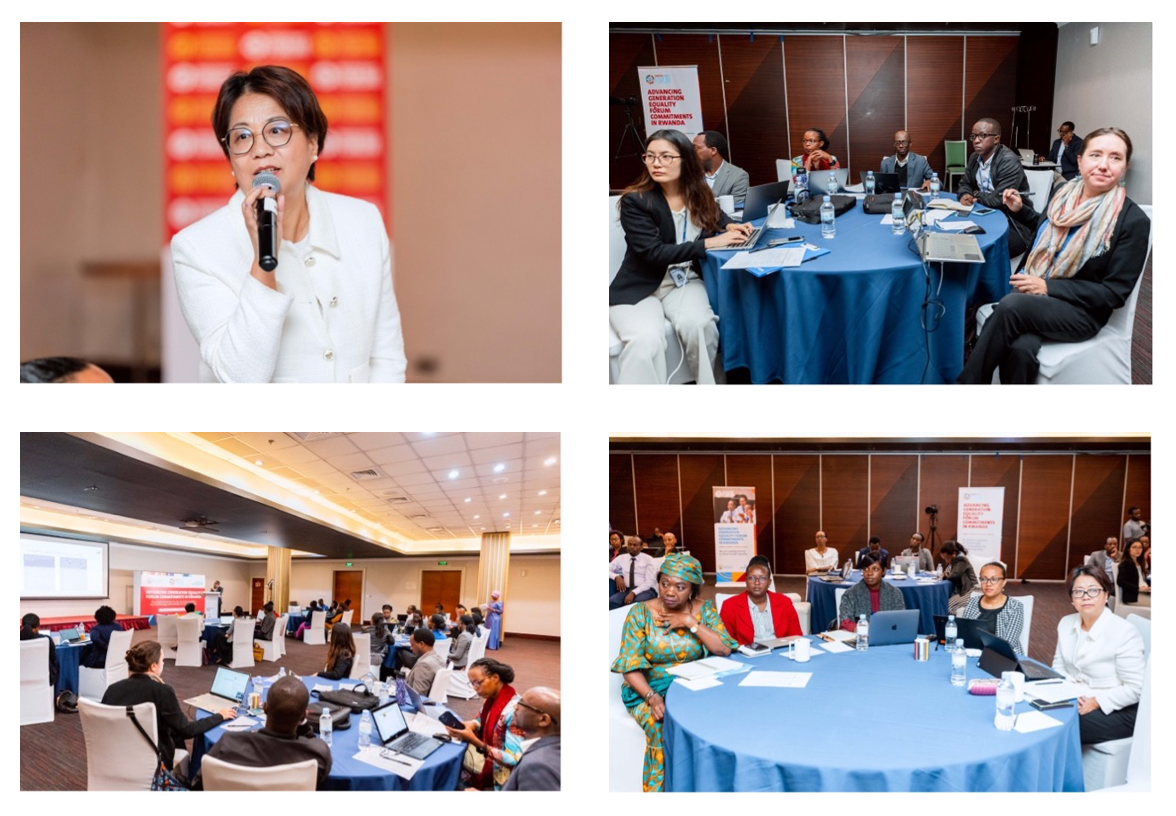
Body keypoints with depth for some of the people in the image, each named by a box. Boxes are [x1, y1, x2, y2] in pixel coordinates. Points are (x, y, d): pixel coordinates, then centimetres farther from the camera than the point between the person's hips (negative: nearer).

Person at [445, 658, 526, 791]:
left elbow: (514, 759, -27)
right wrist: (470, 725, -7)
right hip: (486, 753, 8)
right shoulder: (491, 697, -1)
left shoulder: (514, 710, -27)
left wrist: (474, 741, -31)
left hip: (498, 769, -8)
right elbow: (483, 721, 18)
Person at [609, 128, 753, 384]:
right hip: (639, 289, -3)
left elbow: (716, 217, 26)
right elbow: (654, 252, -20)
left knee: (697, 324, -30)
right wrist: (709, 243, -22)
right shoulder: (635, 201, -13)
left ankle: (708, 383, -10)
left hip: (685, 281, 4)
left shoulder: (699, 195, 3)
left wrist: (731, 227, 1)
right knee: (646, 339, -34)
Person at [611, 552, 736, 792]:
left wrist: (691, 623, -17)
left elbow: (725, 649, -10)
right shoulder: (640, 613, -6)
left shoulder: (705, 609, 1)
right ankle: (662, 789, -12)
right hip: (650, 690, -2)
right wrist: (653, 697, -25)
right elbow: (630, 667, -9)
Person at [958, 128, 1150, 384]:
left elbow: (1116, 292, -12)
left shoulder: (1133, 221, -12)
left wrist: (1049, 287, -18)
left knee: (1010, 306, -34)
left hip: (1082, 311, -4)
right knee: (1020, 349, -34)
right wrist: (1019, 210, 12)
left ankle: (967, 383, -20)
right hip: (1032, 292, 4)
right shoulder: (1064, 192, 5)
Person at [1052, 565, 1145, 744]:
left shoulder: (1124, 632, -16)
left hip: (1116, 711, -7)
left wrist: (1095, 702, -23)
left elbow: (1135, 688, -17)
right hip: (1074, 701, 7)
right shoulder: (1066, 623, 5)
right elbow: (1058, 667, 10)